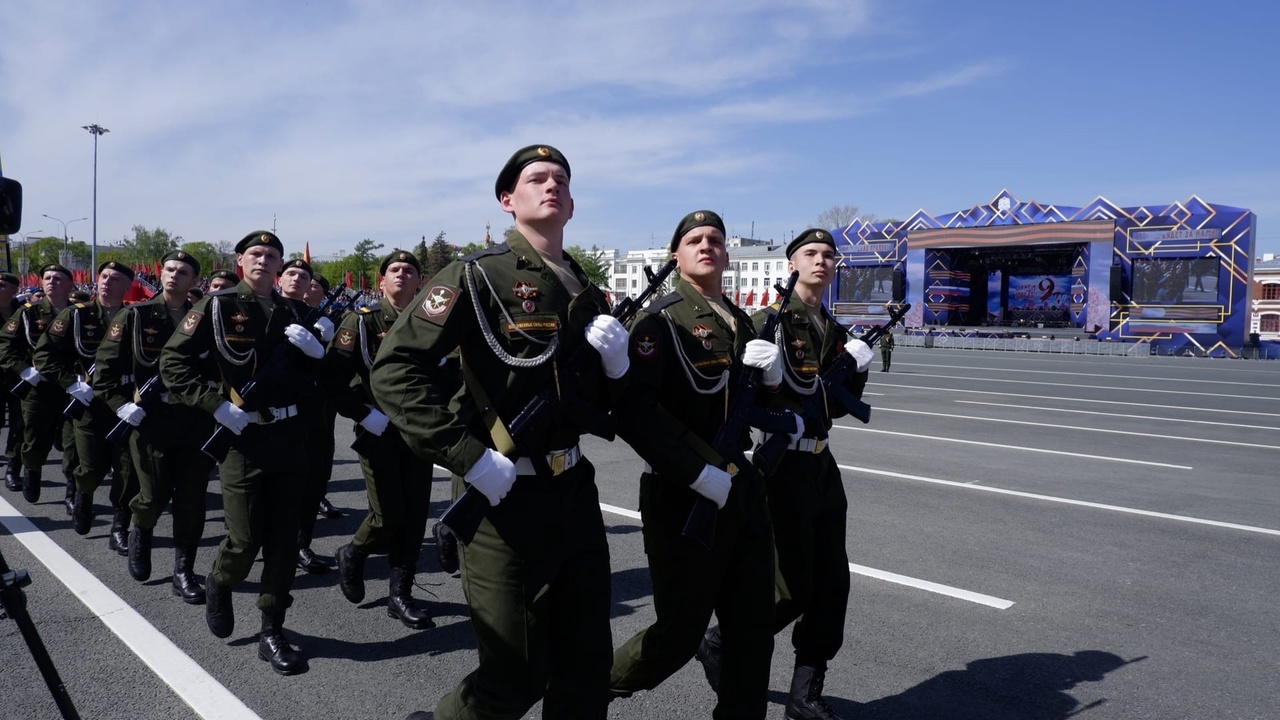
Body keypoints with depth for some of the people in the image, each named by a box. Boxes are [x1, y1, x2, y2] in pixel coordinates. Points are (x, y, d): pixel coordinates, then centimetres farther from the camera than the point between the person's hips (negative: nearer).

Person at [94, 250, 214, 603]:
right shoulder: (135, 316, -1)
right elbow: (105, 365, -1)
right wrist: (123, 404, -8)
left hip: (196, 419, 2)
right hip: (151, 419, -2)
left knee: (192, 500, 2)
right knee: (155, 495, 1)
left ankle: (184, 572, 13)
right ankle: (140, 533, 36)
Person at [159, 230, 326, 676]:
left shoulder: (294, 312, 10)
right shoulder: (218, 306, -3)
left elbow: (317, 374, 15)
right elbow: (173, 363, -6)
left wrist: (316, 350, -7)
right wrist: (218, 406, -15)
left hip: (291, 438, 4)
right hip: (242, 438, -4)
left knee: (283, 539, 5)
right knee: (245, 539, -2)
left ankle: (272, 633, 16)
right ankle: (218, 583, 33)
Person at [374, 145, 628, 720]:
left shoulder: (588, 294, 11)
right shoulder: (478, 275, -9)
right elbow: (393, 371, -17)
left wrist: (617, 363, -5)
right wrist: (469, 457, -21)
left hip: (576, 494, 6)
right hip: (505, 498, -6)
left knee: (588, 673, 14)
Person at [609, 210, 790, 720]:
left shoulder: (739, 322, 12)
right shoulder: (662, 319, -10)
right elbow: (633, 413, -22)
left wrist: (773, 373, -4)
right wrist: (700, 476, -23)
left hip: (744, 492, 7)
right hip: (683, 500, -7)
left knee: (754, 631, 11)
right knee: (681, 631, 5)